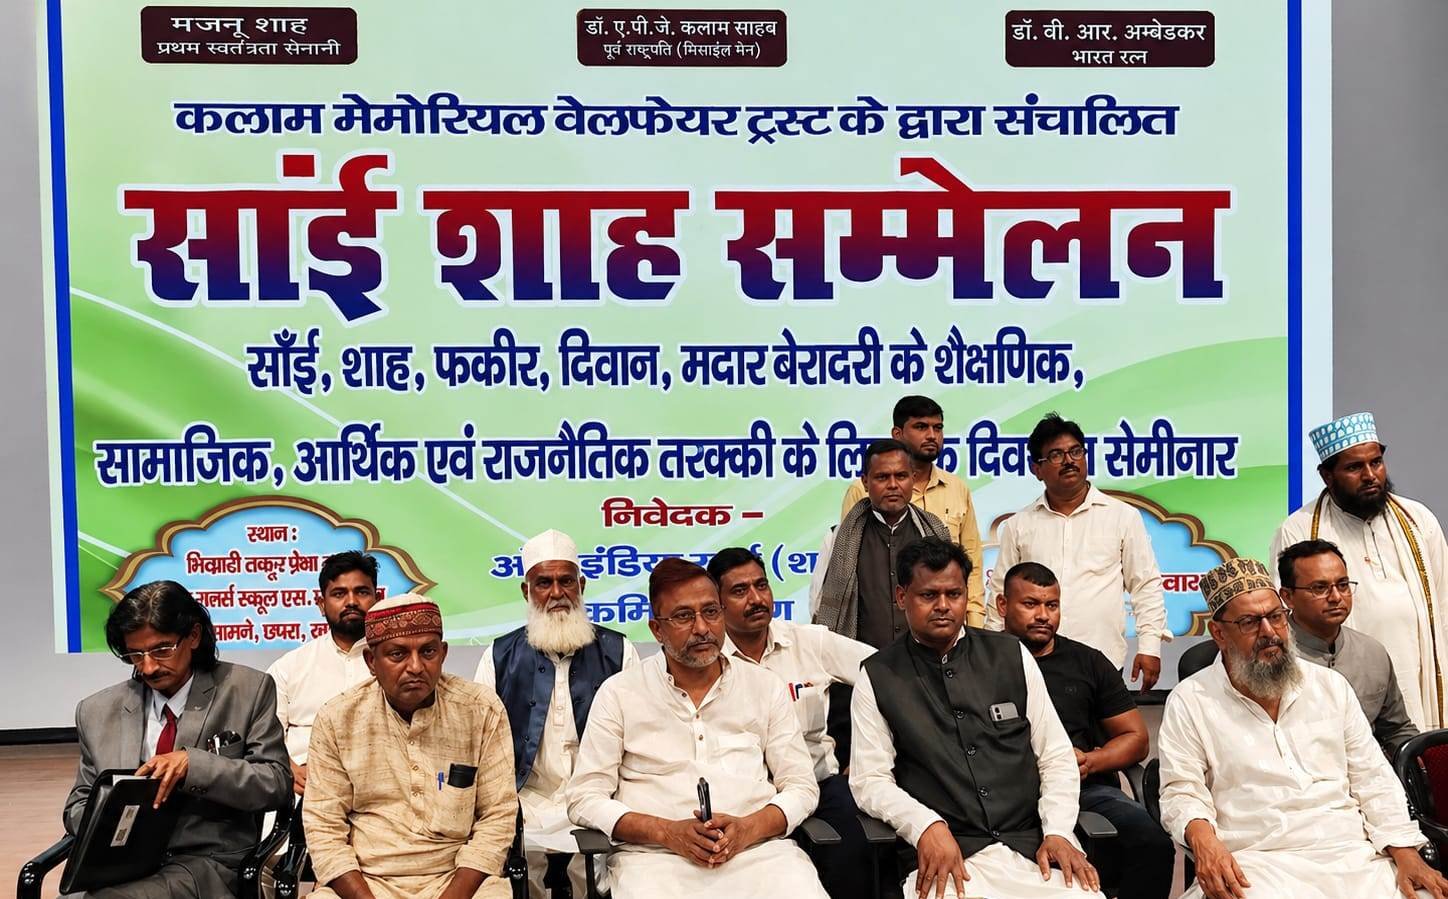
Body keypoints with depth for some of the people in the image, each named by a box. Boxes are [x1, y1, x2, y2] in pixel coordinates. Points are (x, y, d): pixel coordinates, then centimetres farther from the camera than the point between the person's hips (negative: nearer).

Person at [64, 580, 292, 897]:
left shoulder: (248, 690, 1)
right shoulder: (97, 712, 12)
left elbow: (277, 784, -3)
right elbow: (79, 805, 19)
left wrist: (192, 763, -18)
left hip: (208, 863, -4)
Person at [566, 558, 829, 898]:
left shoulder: (764, 687, 13)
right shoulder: (619, 693, 7)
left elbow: (801, 786, 11)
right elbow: (585, 799, 4)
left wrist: (748, 829, -9)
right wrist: (668, 832, -11)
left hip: (758, 848, 1)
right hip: (654, 856, -1)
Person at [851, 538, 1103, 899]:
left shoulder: (1012, 656, 9)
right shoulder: (877, 677, 3)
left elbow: (1057, 757, 10)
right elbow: (870, 780, 0)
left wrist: (1058, 832, -5)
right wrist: (927, 826, -16)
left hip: (1032, 844, 3)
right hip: (948, 855, -2)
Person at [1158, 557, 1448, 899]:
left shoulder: (1331, 687, 16)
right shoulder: (1189, 702, 3)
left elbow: (1372, 777, 15)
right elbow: (1182, 791, -1)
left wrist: (1406, 853, 1)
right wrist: (1202, 838, -22)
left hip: (1354, 855, 4)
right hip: (1258, 863, -4)